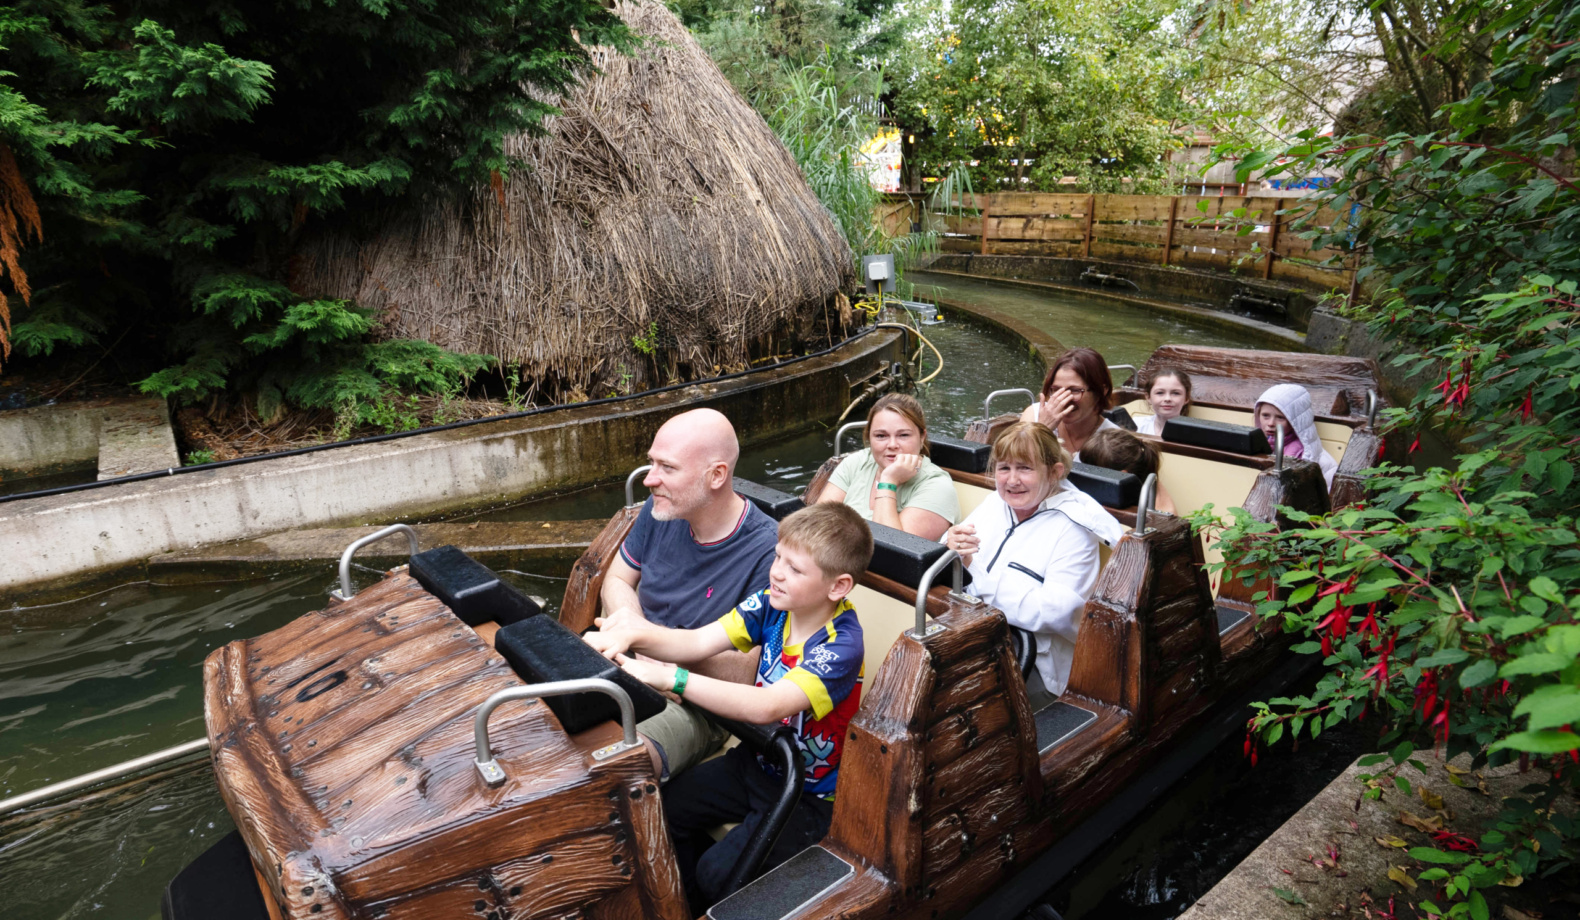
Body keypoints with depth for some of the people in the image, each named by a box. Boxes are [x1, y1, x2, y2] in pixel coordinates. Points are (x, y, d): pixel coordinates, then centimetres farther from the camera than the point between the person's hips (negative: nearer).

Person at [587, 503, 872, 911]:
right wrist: (632, 634, -32)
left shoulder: (840, 646, -29)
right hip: (755, 762, 7)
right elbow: (697, 642, -14)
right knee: (665, 809, 0)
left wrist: (671, 678, -44)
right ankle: (691, 910, 24)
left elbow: (765, 707, -41)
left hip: (807, 795, -7)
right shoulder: (773, 603, -9)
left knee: (716, 873, -18)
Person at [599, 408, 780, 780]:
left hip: (694, 704, -6)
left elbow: (749, 673, -17)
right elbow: (617, 580, 14)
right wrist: (628, 619, -10)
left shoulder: (767, 551, -20)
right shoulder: (661, 510, 0)